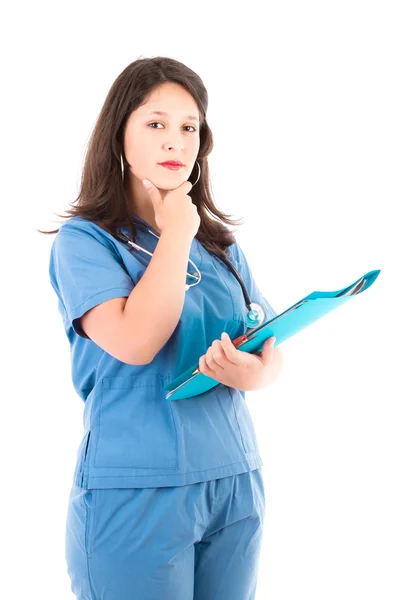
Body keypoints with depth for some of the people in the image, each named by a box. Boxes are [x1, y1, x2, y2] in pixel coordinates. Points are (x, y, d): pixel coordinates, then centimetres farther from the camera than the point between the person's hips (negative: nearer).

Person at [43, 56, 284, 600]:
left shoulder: (220, 244, 9)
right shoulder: (84, 239, -7)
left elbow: (272, 349, 9)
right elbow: (135, 342, -23)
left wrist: (253, 374, -15)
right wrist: (176, 232, -12)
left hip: (236, 485, 5)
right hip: (136, 492, -5)